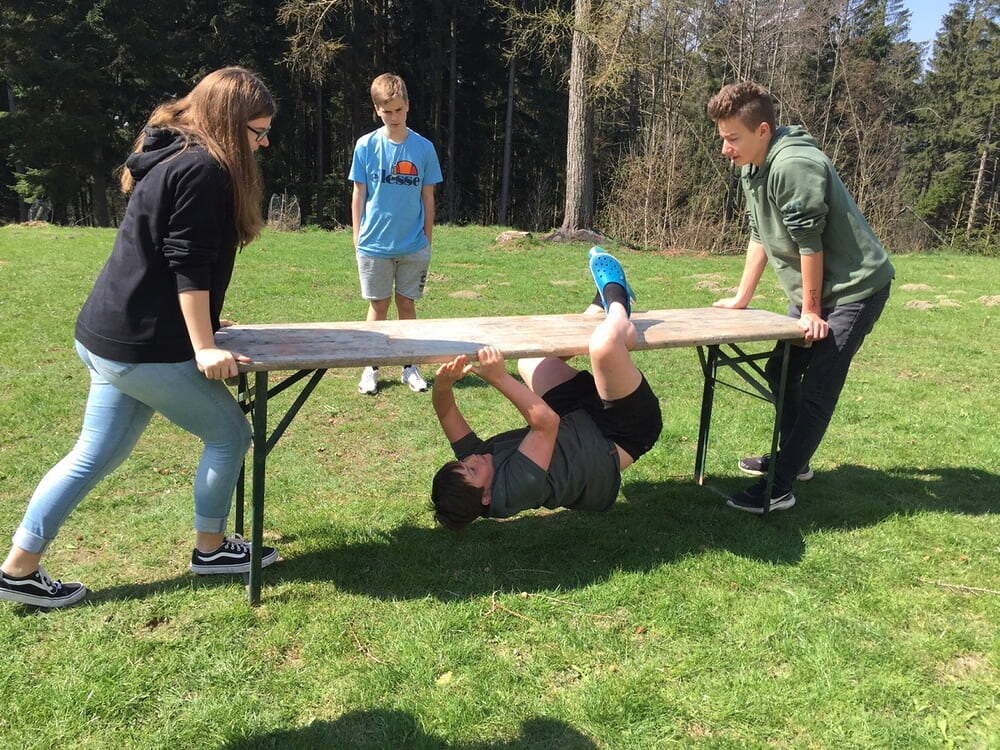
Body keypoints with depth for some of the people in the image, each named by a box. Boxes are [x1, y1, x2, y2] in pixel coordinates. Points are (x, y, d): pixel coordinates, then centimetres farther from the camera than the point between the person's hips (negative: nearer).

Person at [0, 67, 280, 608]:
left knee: (95, 456, 15)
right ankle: (210, 548, 20)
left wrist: (196, 325, 34)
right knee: (229, 434, 6)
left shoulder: (171, 158, 17)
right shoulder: (203, 169, -14)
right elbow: (189, 266, -21)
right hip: (147, 349, -10)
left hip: (109, 338, 10)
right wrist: (204, 348, -21)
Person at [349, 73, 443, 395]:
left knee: (407, 304, 9)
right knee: (378, 306, 7)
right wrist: (358, 237, 0)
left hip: (414, 245, 1)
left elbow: (428, 197, 5)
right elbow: (359, 194, 2)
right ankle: (371, 368, 19)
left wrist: (427, 239, 5)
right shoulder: (366, 146, -2)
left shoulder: (423, 148, 0)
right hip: (375, 244, -1)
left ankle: (410, 366, 22)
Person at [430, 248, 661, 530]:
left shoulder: (473, 458, -16)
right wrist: (499, 379, -45)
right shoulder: (514, 489, -37)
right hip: (617, 437, -7)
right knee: (605, 344, -31)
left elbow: (445, 411, -15)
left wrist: (444, 382, -37)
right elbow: (546, 423, -43)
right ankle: (616, 300, 6)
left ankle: (604, 308, 28)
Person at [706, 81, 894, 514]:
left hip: (855, 287, -10)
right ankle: (793, 459, 32)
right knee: (781, 371, 15)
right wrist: (741, 298, 14)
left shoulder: (794, 165, -26)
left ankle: (779, 488, -8)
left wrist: (811, 310, -17)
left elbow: (809, 242, -24)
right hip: (814, 289, 10)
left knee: (816, 388, -10)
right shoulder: (753, 167, 4)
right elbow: (760, 235, 12)